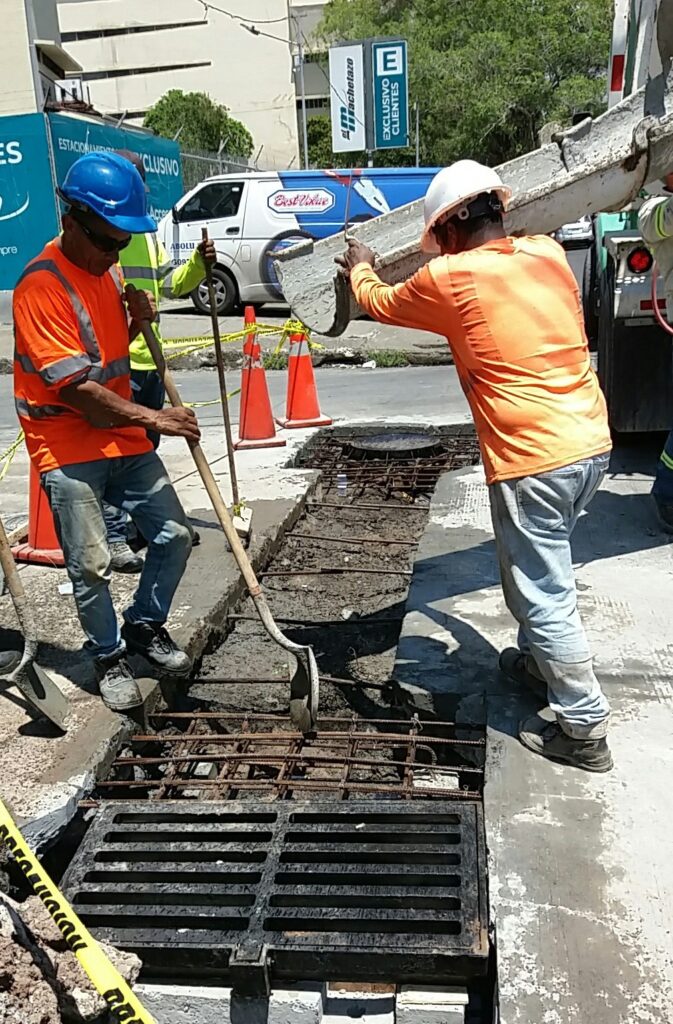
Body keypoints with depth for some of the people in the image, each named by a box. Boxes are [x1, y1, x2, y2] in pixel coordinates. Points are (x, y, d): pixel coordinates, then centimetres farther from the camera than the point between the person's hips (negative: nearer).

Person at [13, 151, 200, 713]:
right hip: (68, 447, -7)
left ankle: (145, 624, 31)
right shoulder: (42, 284, -17)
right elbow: (73, 386, -22)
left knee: (174, 536, 7)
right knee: (92, 565, -6)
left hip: (123, 437, 8)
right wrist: (152, 418, -22)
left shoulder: (109, 270, 8)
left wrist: (137, 319, 0)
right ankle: (110, 657, 19)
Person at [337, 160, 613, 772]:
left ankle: (585, 730, 12)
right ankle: (540, 661, 46)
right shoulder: (549, 254, 8)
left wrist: (360, 267, 33)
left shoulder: (448, 279, -8)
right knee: (539, 571, 27)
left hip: (533, 458, -8)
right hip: (591, 443, 8)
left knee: (545, 594, 3)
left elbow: (380, 303, 13)